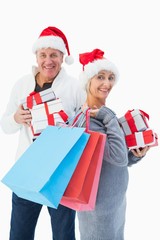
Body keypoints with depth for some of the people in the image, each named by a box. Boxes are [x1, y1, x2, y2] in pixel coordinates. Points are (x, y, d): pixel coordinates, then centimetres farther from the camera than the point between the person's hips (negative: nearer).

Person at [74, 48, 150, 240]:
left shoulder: (105, 115, 5)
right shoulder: (86, 119, -21)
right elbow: (118, 158, -29)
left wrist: (137, 155, -7)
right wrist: (110, 118, -22)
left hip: (117, 200, 8)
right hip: (99, 204, -8)